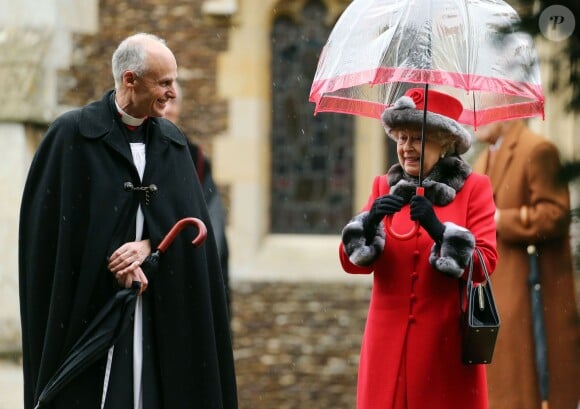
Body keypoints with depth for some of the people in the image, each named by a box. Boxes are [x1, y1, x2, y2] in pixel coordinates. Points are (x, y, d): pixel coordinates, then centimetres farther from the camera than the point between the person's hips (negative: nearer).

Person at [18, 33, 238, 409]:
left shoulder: (172, 142, 11)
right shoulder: (72, 134, -4)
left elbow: (190, 220, 5)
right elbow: (52, 224, -7)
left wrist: (149, 245, -13)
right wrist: (114, 263, -11)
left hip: (160, 311, 4)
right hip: (89, 306, -4)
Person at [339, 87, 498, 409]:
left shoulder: (474, 188, 3)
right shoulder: (384, 187, 12)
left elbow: (484, 264, -8)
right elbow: (351, 262, 3)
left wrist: (438, 229, -22)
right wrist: (370, 221, -16)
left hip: (446, 342, -2)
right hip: (389, 340, 2)